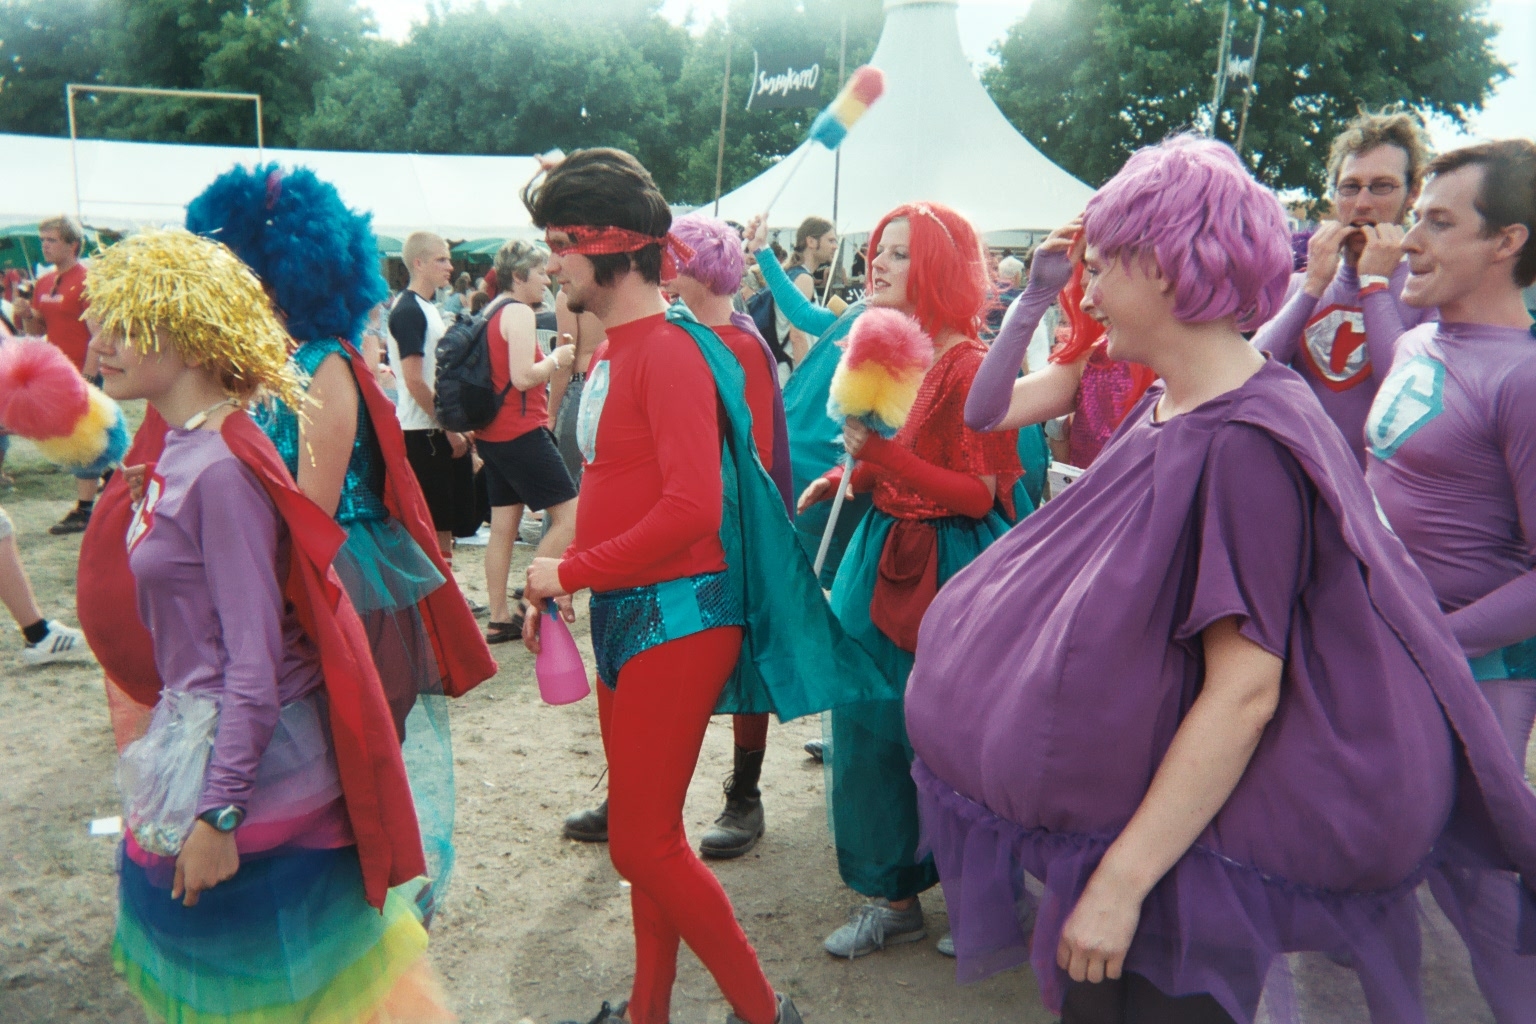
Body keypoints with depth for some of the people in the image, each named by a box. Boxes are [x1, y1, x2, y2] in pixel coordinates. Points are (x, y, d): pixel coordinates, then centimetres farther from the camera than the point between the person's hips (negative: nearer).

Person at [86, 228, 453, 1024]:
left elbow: (254, 660, -24)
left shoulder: (221, 469, -23)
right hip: (197, 741, 9)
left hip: (252, 764, -9)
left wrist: (219, 813, -23)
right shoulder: (177, 453, 5)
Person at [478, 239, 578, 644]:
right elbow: (522, 377, -21)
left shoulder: (494, 311, 17)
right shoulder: (520, 312, -12)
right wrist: (556, 360, -6)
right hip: (521, 432, -10)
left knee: (503, 526, 11)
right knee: (570, 516, -6)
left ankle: (498, 619, 15)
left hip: (493, 434, 10)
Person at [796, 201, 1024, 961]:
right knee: (870, 727, 12)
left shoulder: (969, 366, -16)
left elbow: (978, 494, -20)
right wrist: (844, 477, 5)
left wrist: (883, 453, -28)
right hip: (883, 558, 8)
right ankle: (894, 897, 28)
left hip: (948, 569, -8)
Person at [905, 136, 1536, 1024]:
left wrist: (1122, 880, -23)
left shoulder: (1246, 443, -25)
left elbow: (1244, 691, -27)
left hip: (1197, 843, -8)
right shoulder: (1174, 406, 2)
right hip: (1134, 799, 8)